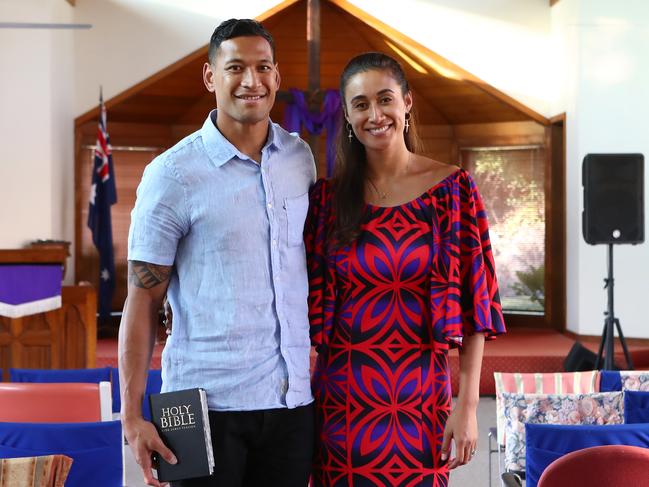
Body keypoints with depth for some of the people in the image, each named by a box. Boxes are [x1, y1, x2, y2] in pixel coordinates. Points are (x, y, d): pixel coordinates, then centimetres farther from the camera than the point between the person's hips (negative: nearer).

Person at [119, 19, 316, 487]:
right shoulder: (172, 174, -7)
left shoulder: (300, 158, 7)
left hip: (294, 397, 4)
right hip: (207, 402, -4)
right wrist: (132, 416, -11)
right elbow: (143, 298, -6)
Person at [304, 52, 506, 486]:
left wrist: (468, 405, -9)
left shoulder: (451, 189, -3)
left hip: (421, 399, -1)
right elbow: (311, 306, 5)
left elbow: (474, 304, -4)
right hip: (342, 398, 2)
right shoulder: (327, 198, 2)